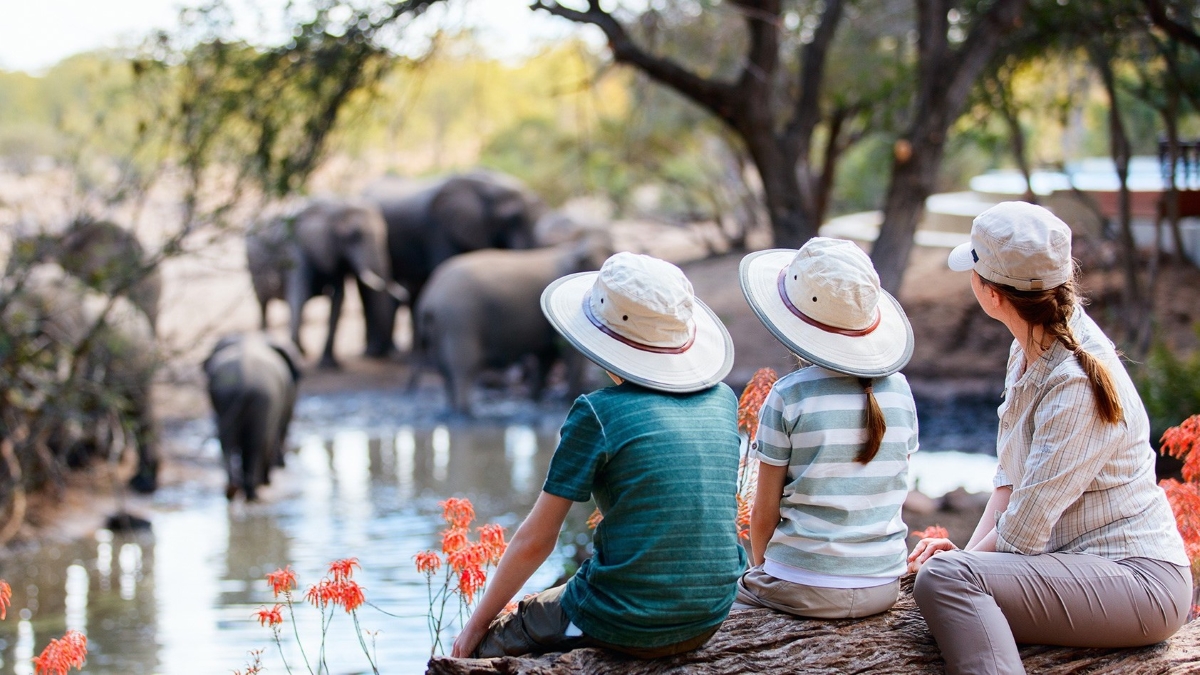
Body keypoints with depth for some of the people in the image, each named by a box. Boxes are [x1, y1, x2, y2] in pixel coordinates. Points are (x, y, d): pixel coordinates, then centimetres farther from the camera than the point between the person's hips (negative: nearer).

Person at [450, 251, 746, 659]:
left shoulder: (599, 414, -12)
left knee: (485, 647, 17)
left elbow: (536, 541, -7)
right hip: (708, 622, 7)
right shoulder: (723, 401, 4)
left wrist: (478, 624, 4)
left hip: (626, 625, -6)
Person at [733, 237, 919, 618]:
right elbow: (890, 493, 9)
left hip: (806, 590, -5)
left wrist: (760, 568, 12)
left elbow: (765, 512, -6)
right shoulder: (898, 390, 1)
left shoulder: (789, 397, -13)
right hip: (883, 586, 5)